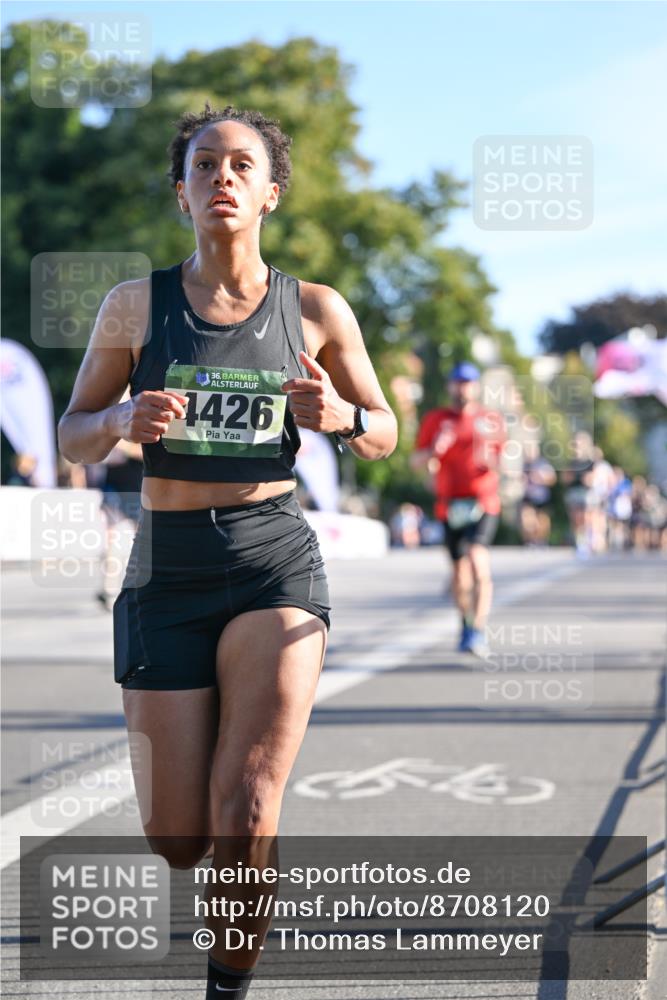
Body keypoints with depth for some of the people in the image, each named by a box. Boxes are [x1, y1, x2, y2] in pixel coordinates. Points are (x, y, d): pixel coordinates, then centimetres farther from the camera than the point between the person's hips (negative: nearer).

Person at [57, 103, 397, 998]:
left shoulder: (316, 311, 3)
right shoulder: (136, 304, 2)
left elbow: (385, 433, 13)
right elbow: (74, 437, 8)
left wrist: (339, 416, -11)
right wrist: (123, 420, -14)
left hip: (275, 563, -1)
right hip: (168, 572, 1)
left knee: (245, 816, -16)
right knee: (177, 842, 2)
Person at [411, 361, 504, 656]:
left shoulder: (491, 421, 8)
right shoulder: (434, 419, 9)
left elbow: (504, 464, 9)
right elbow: (416, 461, 8)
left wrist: (489, 459, -14)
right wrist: (434, 450, -13)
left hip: (483, 502, -2)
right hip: (449, 505, 2)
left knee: (478, 560, -22)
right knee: (460, 571, 8)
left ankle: (478, 631, -23)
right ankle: (467, 625, 29)